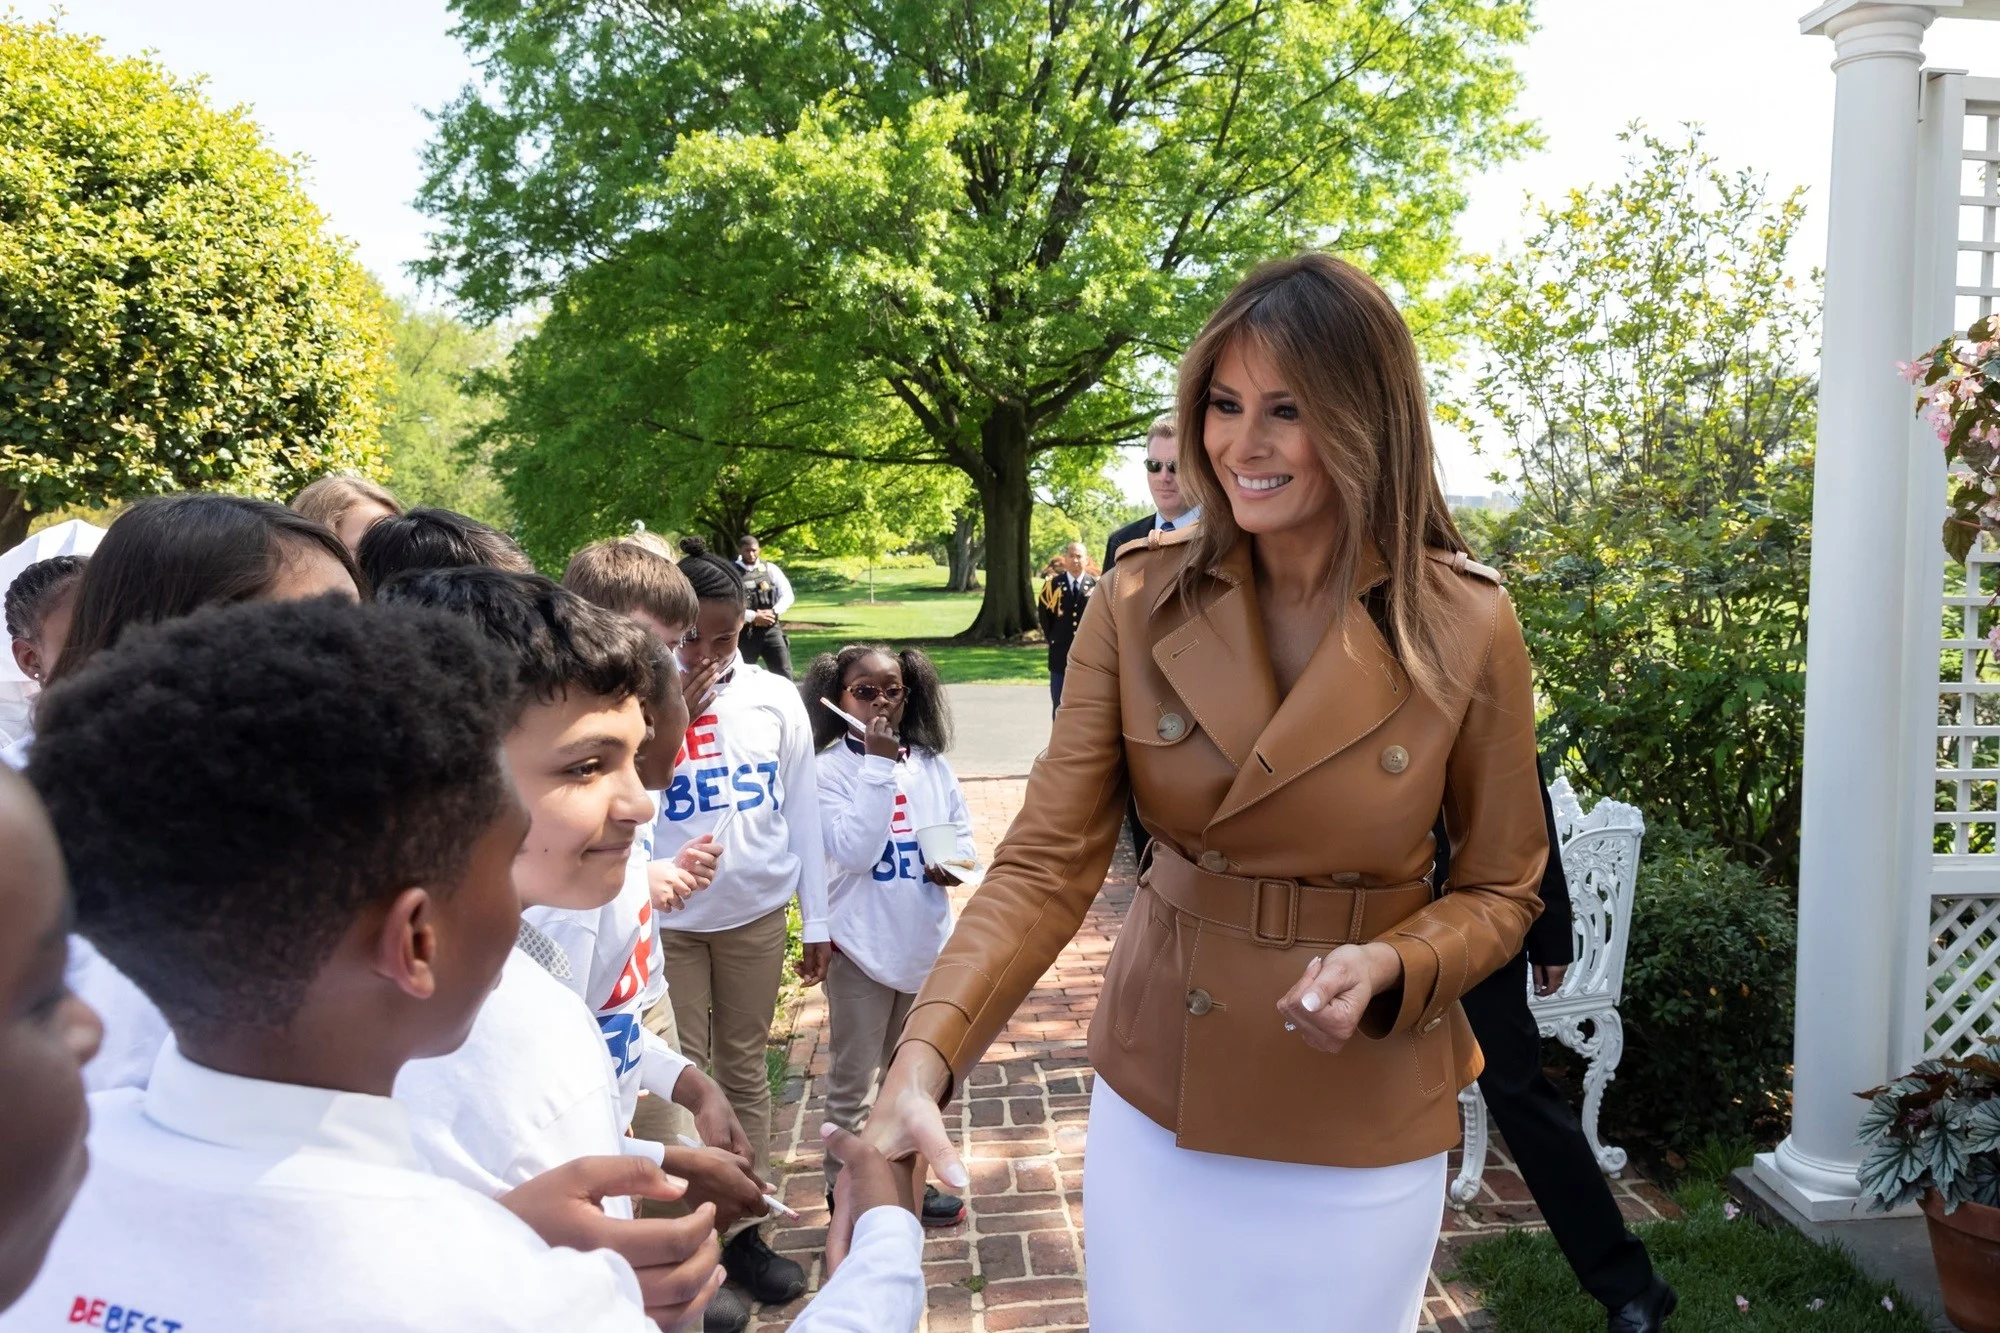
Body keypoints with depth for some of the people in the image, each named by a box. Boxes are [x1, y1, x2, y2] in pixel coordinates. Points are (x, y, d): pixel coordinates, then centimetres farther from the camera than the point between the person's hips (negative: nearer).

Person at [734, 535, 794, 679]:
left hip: (771, 629, 2)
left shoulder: (770, 569, 7)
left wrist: (773, 612, -12)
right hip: (744, 632, -2)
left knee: (783, 673, -2)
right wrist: (753, 617, -16)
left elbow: (788, 595, 5)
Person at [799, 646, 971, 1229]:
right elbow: (854, 851, -23)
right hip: (862, 946, -5)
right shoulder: (829, 769, -13)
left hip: (926, 942, 5)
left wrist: (954, 862, -14)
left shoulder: (931, 765, 1)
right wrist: (878, 764, -26)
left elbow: (960, 831, 9)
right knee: (853, 1082, 7)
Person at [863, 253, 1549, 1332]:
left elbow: (1499, 890, -2)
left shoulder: (1466, 630, -13)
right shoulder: (1140, 603, -10)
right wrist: (923, 1058, -27)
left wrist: (1388, 968, -22)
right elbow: (1046, 864, -14)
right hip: (1153, 1102, 1)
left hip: (1362, 1124, -1)